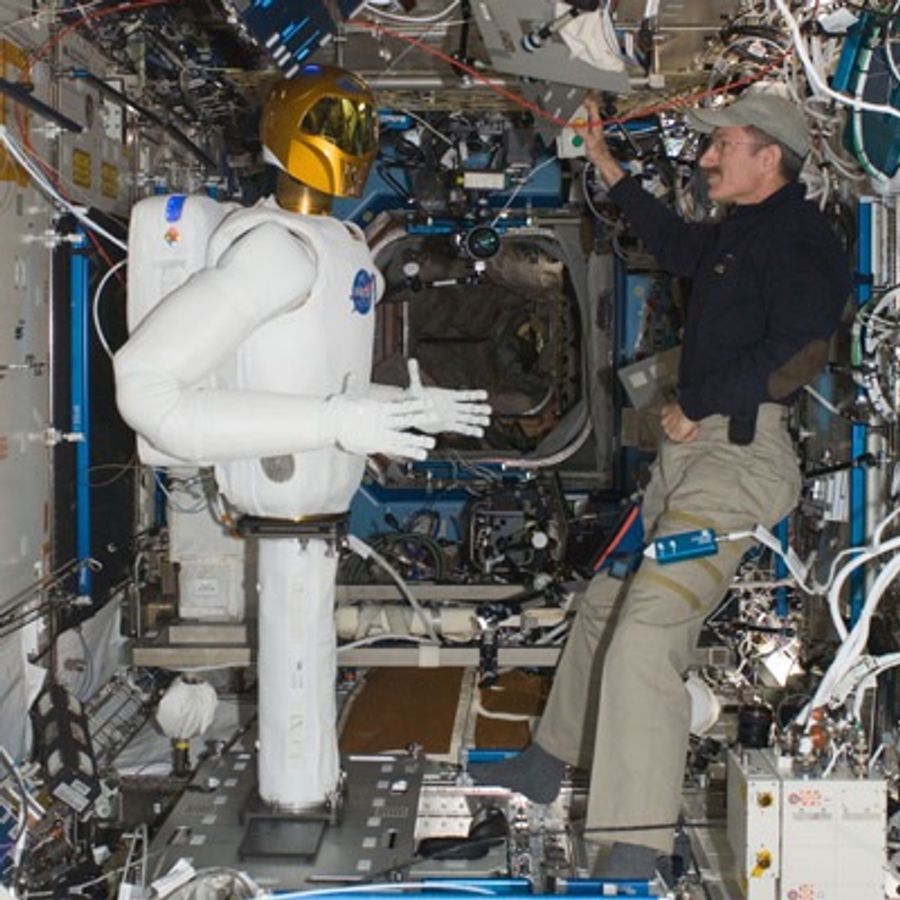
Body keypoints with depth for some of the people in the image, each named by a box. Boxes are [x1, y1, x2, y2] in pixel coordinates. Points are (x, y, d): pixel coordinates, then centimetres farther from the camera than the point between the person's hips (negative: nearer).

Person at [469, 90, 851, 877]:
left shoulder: (798, 238, -10)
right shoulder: (738, 234, 19)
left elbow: (797, 351, -22)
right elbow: (675, 243, 41)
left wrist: (695, 409, -14)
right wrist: (607, 166, 44)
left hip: (741, 450, -11)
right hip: (693, 445, 11)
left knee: (645, 633, -23)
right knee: (606, 604, 20)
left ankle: (633, 852, -24)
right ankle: (547, 766, 38)